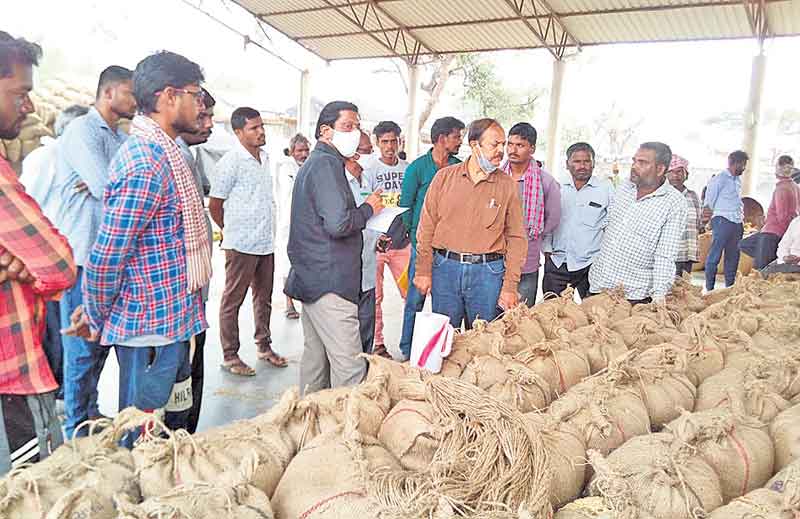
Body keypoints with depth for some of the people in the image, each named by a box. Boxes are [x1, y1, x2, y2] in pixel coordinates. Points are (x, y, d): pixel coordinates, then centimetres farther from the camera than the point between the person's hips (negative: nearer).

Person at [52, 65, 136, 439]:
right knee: (83, 347, 1)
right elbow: (110, 189, -23)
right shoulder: (82, 131, -10)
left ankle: (90, 411, 32)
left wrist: (107, 186, -11)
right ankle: (77, 430, 15)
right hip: (85, 256, -8)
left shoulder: (121, 138, 15)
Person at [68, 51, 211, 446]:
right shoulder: (148, 162, -21)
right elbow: (106, 256, -22)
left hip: (171, 321, 9)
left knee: (173, 428, 23)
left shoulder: (159, 150, 12)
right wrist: (97, 319, -6)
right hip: (152, 327, -9)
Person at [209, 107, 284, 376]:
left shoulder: (264, 157, 10)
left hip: (266, 241, 7)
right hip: (242, 244, -7)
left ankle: (264, 346, 30)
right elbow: (214, 206, -7)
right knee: (233, 300, 4)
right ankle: (230, 356, 14)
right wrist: (231, 232, 6)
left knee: (264, 298, 16)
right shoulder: (230, 162, -12)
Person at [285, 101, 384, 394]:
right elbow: (339, 224, -24)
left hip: (310, 279, 11)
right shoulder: (326, 164, -13)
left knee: (316, 354, 18)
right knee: (349, 365, -8)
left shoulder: (315, 163, 20)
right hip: (329, 282, -11)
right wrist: (368, 208, -7)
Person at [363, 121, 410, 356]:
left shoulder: (407, 169, 9)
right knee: (374, 296, 3)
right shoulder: (369, 169, -2)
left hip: (402, 241, 3)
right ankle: (377, 344, 14)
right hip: (375, 241, -3)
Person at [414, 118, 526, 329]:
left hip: (487, 272, 0)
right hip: (445, 268, 1)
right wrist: (423, 271, 1)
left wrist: (510, 287, -3)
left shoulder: (507, 185, 3)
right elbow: (427, 227, 5)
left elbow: (516, 238, 3)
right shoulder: (445, 176, 4)